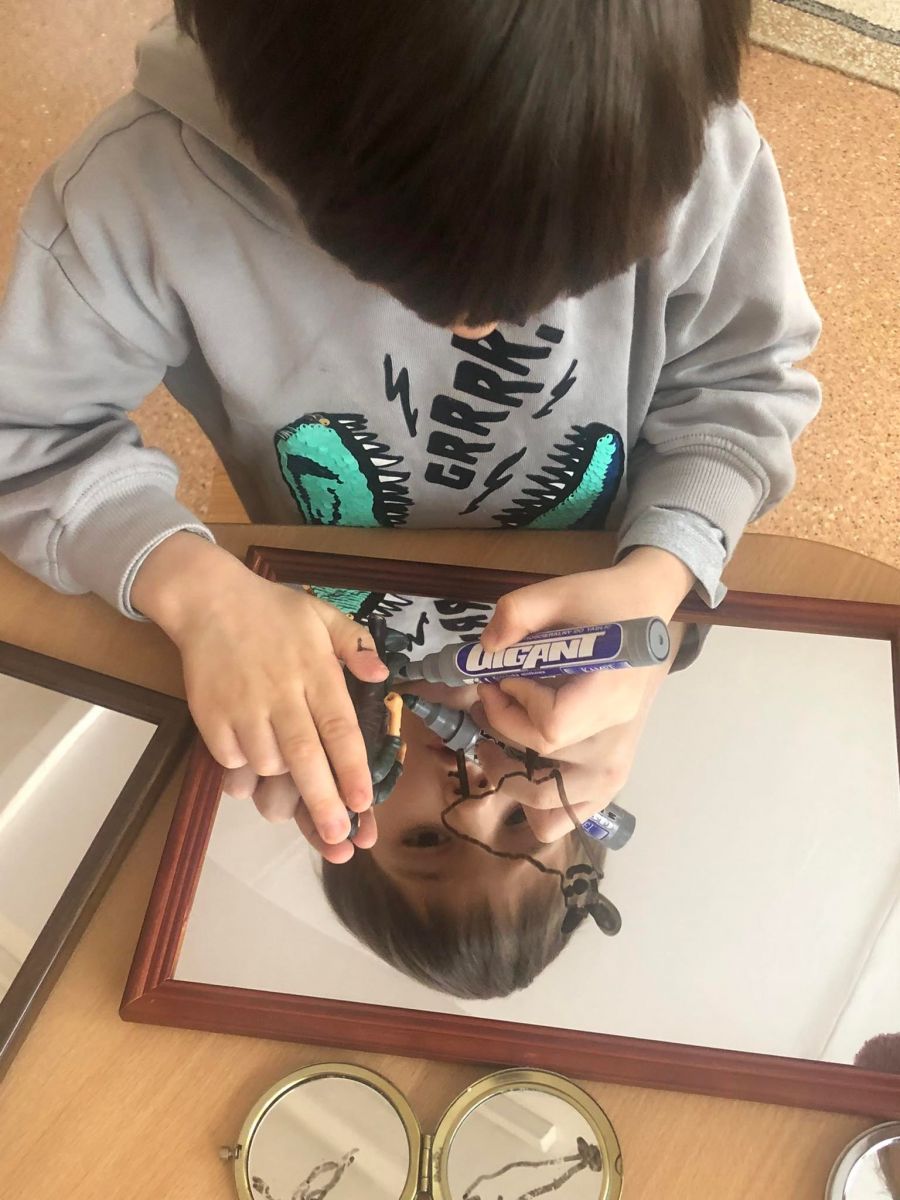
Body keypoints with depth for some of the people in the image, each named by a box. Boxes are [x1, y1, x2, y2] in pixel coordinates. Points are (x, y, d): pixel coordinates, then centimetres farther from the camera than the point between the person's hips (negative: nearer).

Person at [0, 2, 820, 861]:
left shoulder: (697, 151, -26)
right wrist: (189, 582, -32)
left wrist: (661, 575, -28)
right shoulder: (143, 185, -28)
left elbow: (743, 381, -9)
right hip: (332, 652, 0)